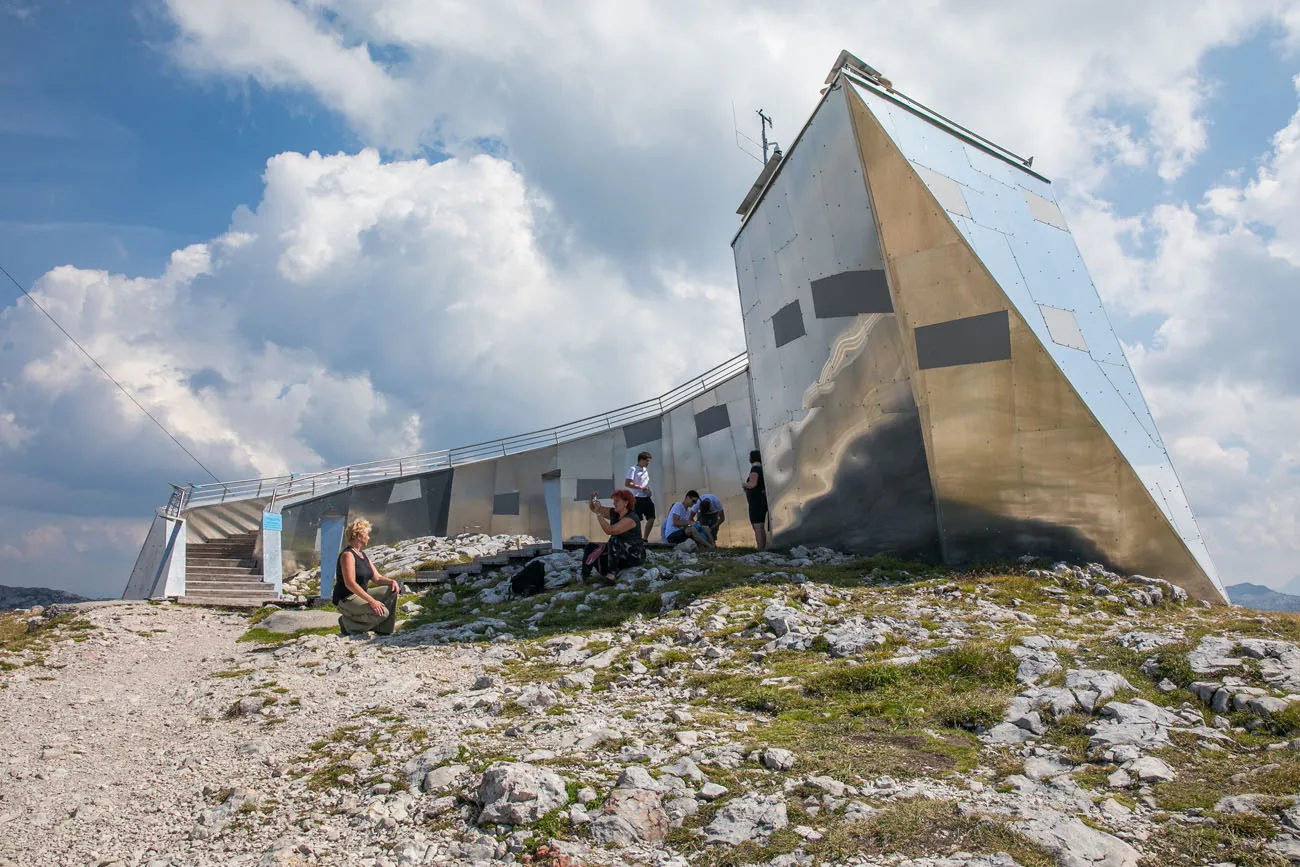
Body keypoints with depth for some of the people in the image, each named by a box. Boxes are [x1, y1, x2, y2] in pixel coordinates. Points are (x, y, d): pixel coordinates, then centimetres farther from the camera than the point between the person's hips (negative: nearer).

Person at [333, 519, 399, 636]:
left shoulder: (363, 555, 14)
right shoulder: (347, 555, -16)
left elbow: (377, 578, 13)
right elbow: (349, 584, -26)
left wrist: (392, 581, -10)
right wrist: (371, 601, -32)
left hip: (361, 595, 10)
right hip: (346, 600, -9)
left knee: (391, 590, -1)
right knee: (382, 612, -26)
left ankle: (384, 630, 2)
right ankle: (348, 622, -5)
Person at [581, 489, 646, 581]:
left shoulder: (631, 518, -21)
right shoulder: (614, 514, 4)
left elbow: (610, 530, -31)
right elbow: (592, 508, 9)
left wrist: (598, 513, -30)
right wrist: (592, 498, -12)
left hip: (634, 556, -8)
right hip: (618, 550, 8)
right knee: (592, 547, -6)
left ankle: (610, 575, -27)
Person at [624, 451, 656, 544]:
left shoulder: (645, 469, 17)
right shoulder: (633, 469, -8)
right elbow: (627, 484, -17)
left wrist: (648, 490, 7)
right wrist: (642, 488, -17)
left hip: (646, 497, 8)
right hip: (637, 498, -8)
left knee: (651, 518, 3)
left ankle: (645, 538, 13)